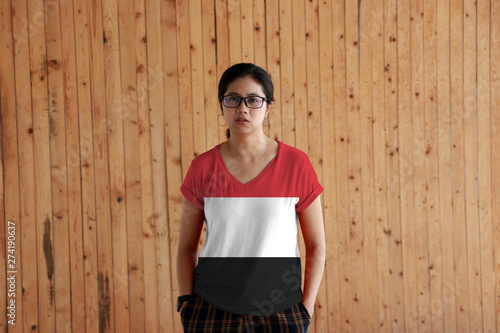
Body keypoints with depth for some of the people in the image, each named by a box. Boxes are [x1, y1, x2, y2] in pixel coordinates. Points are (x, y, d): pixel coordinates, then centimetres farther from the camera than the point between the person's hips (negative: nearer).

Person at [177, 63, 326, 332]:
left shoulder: (296, 164, -3)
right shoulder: (202, 168, -1)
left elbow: (316, 245, 1)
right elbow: (187, 245, 6)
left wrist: (306, 308, -3)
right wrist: (186, 303, 0)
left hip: (280, 311, 0)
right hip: (213, 310, 1)